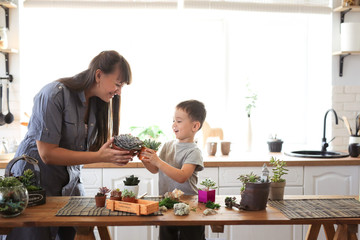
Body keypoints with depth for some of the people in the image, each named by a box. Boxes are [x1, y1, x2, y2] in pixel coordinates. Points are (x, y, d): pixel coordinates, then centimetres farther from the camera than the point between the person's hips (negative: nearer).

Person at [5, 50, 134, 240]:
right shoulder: (54, 95, -22)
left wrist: (120, 151, -18)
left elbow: (90, 149, 1)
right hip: (35, 181, -6)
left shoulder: (98, 102, 1)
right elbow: (47, 154, -24)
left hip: (70, 182, 6)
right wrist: (99, 157, -27)